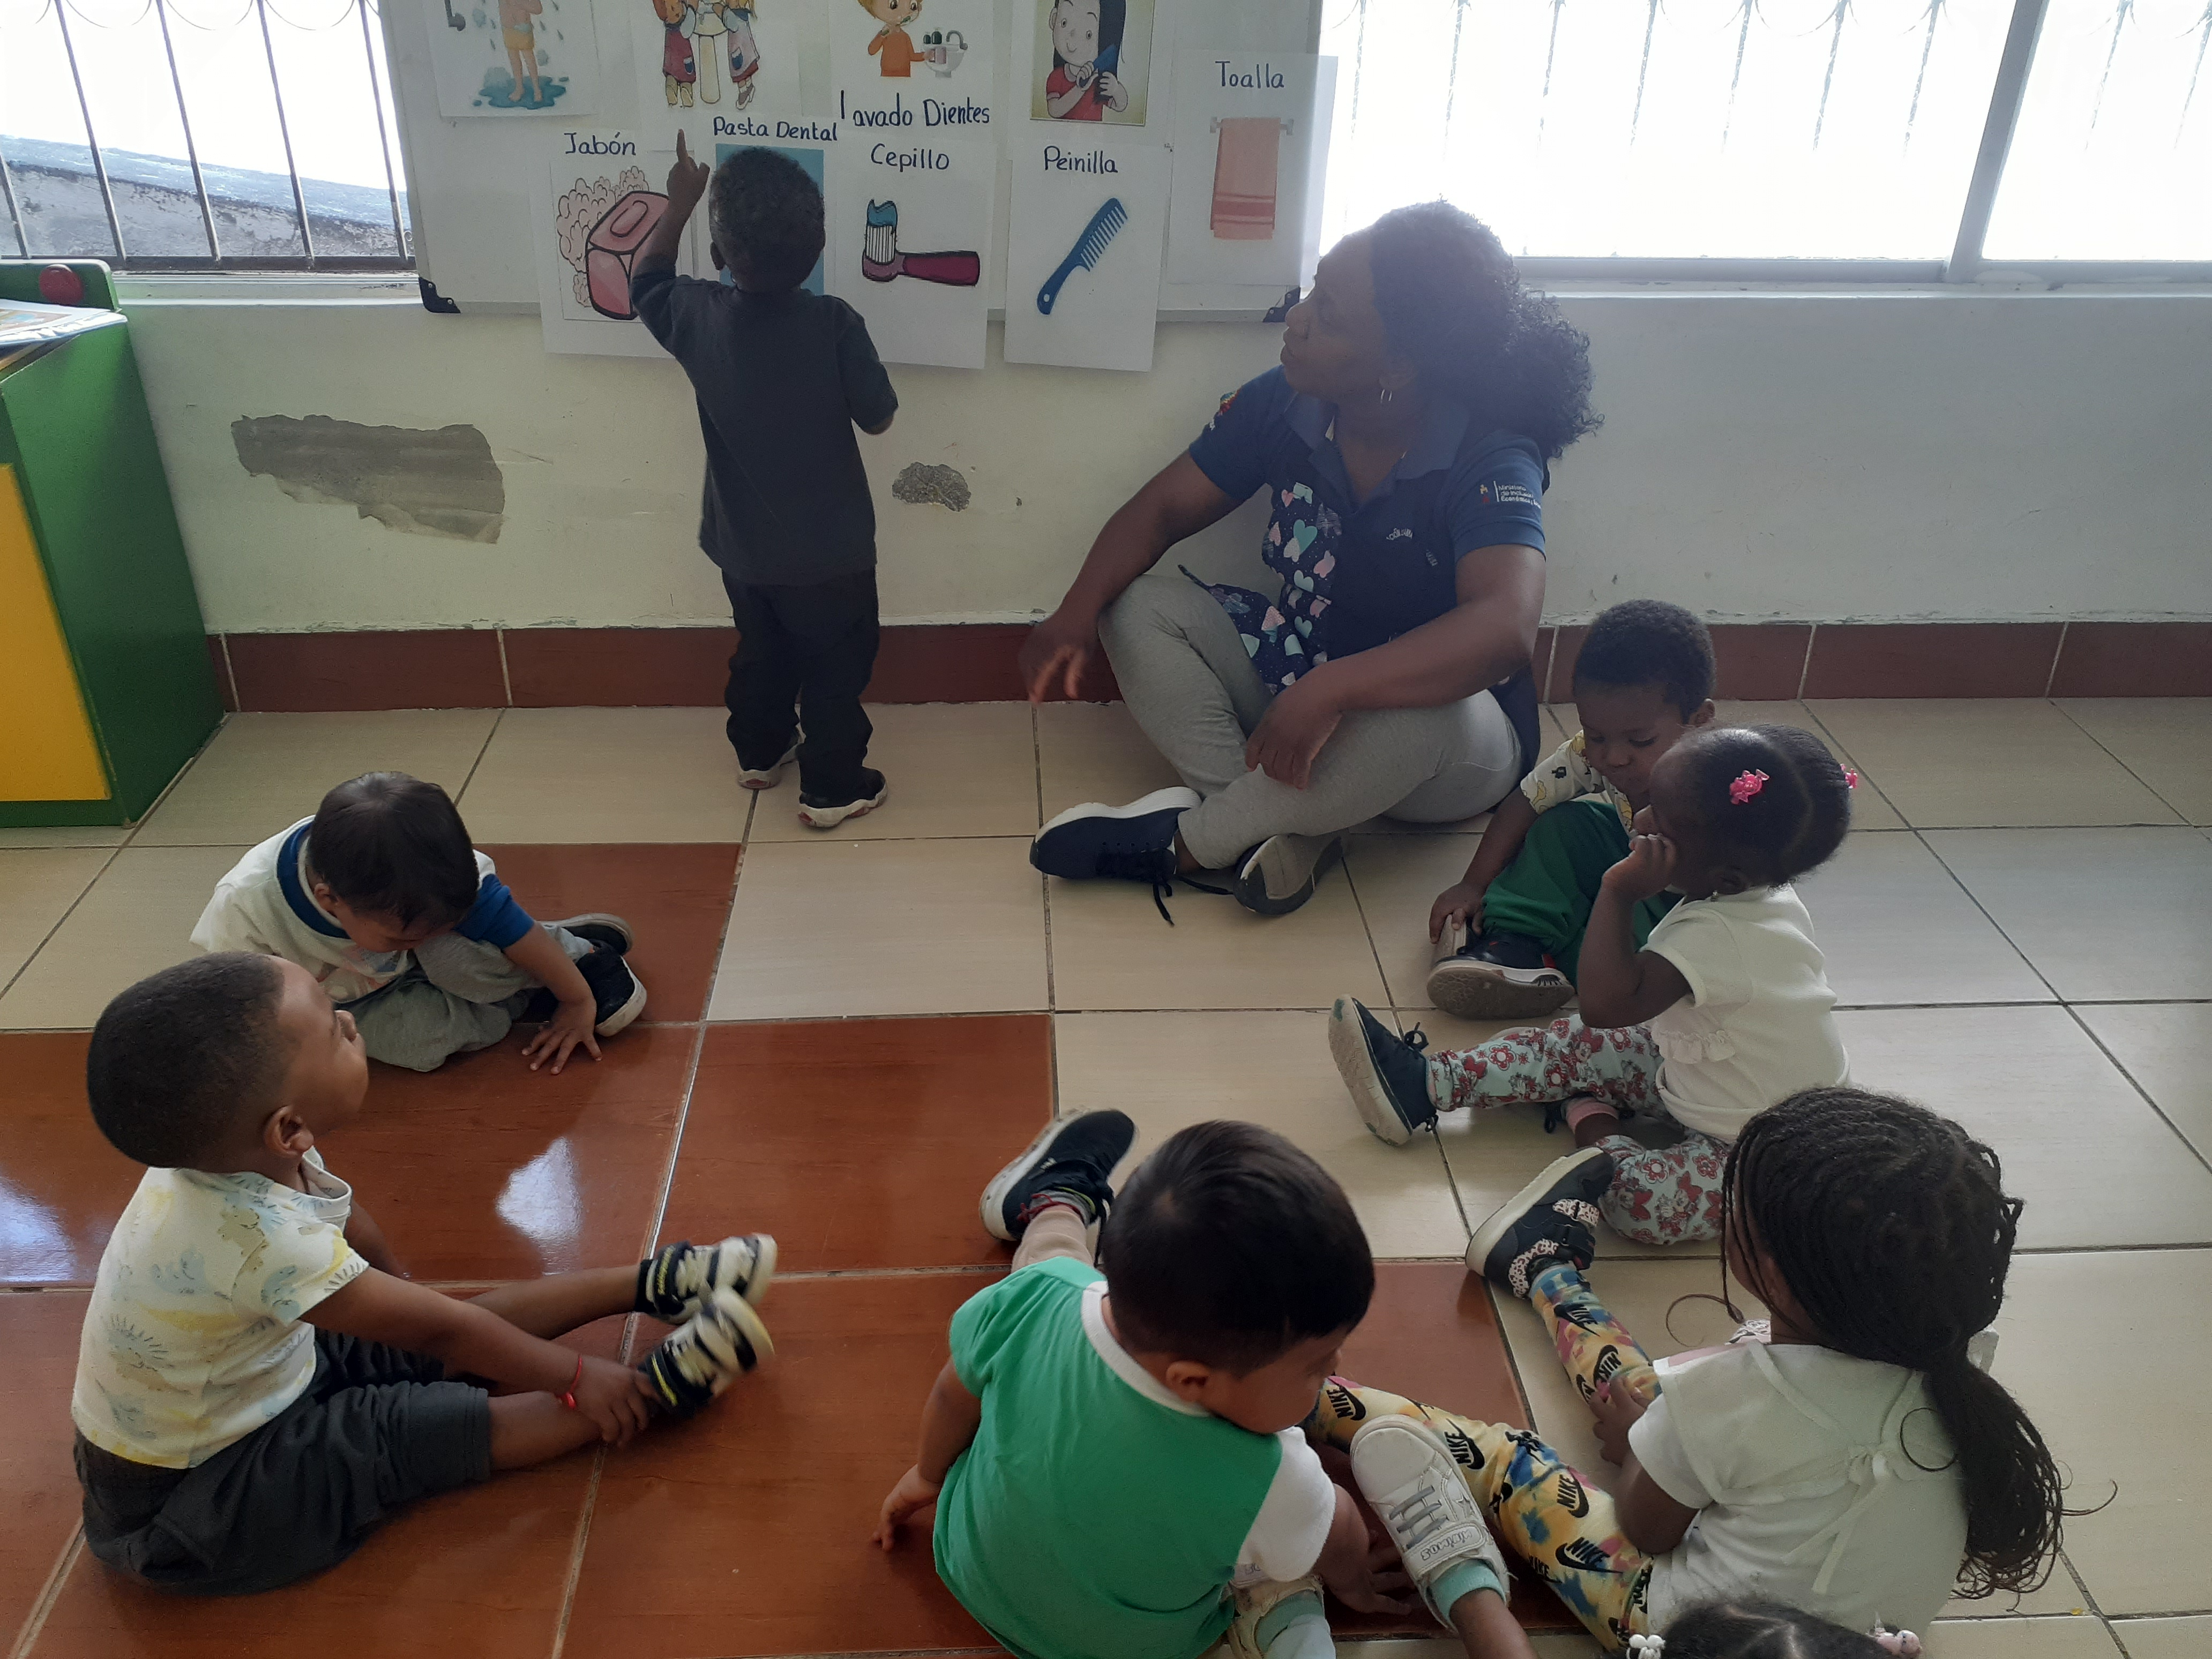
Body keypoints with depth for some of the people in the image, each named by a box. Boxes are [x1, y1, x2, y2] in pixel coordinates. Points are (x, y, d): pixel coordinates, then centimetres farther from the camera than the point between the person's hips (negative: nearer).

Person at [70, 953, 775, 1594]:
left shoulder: (224, 1148, -15)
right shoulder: (256, 1239, -41)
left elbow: (347, 1224, 6)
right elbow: (436, 1328, -29)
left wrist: (400, 1292, 25)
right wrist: (575, 1376, -16)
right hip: (182, 1498, -8)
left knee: (470, 1337, 4)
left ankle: (650, 1284, 13)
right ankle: (657, 1388, -12)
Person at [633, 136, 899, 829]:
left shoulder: (696, 316, -13)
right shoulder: (836, 324, -23)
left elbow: (645, 280, 11)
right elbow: (879, 418, -10)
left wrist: (680, 202, 18)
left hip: (743, 545, 4)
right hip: (830, 550, -4)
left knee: (760, 655, 26)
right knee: (835, 668, 14)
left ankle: (760, 752, 45)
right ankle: (831, 788, 24)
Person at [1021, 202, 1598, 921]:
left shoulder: (1490, 464, -26)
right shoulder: (1281, 403, -10)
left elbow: (1504, 628, -42)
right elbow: (1162, 509, -3)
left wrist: (1327, 692, -52)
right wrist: (1078, 613, -22)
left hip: (1457, 752, -5)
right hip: (1297, 676, 6)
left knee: (1423, 714, -41)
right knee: (1140, 605, -10)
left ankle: (1185, 842, -19)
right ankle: (1278, 828, -26)